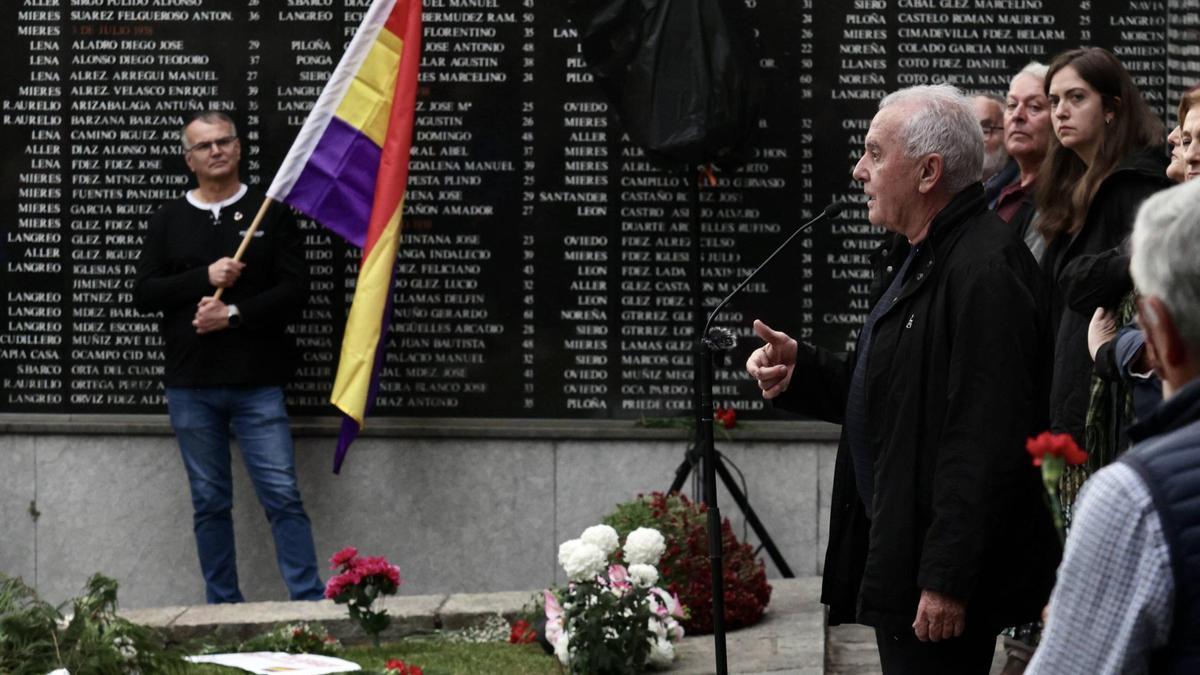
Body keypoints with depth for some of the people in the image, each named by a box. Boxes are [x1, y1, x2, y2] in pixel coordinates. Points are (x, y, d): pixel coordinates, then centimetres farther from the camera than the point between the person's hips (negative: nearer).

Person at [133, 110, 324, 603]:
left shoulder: (269, 213, 4)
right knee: (210, 503, 8)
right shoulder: (169, 220, 9)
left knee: (282, 496, -6)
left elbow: (294, 288, -3)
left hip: (257, 383, -2)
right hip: (191, 386, 2)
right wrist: (204, 277, -12)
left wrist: (234, 313, -15)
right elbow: (144, 294, 2)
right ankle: (223, 609, 15)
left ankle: (310, 603, -5)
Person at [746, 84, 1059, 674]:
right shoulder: (911, 259, 16)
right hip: (898, 557, 11)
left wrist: (947, 580, -25)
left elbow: (985, 443, -24)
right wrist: (800, 370, 6)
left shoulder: (985, 271, -19)